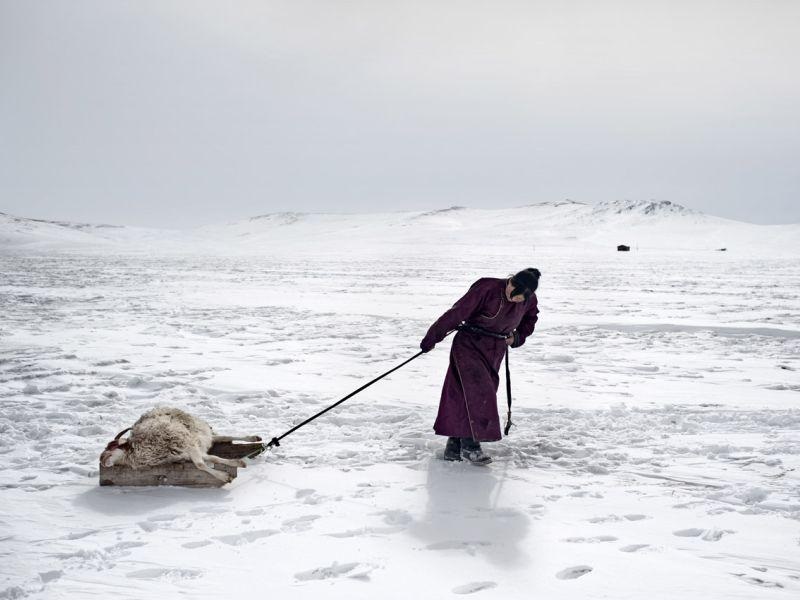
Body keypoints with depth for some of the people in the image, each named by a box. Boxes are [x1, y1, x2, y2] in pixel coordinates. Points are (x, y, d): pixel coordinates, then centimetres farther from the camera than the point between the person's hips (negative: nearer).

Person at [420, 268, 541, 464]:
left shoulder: (530, 301, -4)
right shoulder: (487, 288, -24)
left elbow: (529, 320, 20)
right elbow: (458, 312, -21)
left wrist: (517, 337, 2)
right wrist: (432, 338, -18)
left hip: (495, 352, 5)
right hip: (469, 345, -5)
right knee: (477, 392, -17)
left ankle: (454, 446, 14)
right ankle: (470, 445, -9)